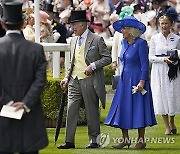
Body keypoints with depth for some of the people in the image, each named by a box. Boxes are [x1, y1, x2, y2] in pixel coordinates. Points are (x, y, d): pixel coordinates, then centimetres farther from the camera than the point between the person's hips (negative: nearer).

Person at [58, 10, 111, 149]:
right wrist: (67, 78, 12)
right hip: (75, 81, 5)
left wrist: (93, 65, -17)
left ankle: (94, 140, 12)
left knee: (92, 111, 3)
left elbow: (107, 58, -5)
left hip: (90, 80, -5)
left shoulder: (97, 40, -5)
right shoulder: (74, 40, 15)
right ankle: (69, 141, 1)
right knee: (71, 110, -1)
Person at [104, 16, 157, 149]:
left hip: (137, 80, -7)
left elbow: (145, 64, -14)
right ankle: (125, 139, 10)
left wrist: (142, 82, -21)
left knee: (139, 108, -2)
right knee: (123, 109, 5)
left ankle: (141, 140, 5)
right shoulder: (124, 42, 9)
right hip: (125, 81, 7)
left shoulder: (141, 43, -12)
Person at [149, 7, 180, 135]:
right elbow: (151, 57, 0)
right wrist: (164, 59, -15)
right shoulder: (154, 39, 3)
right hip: (159, 72, 0)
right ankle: (167, 127, 8)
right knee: (161, 96, 0)